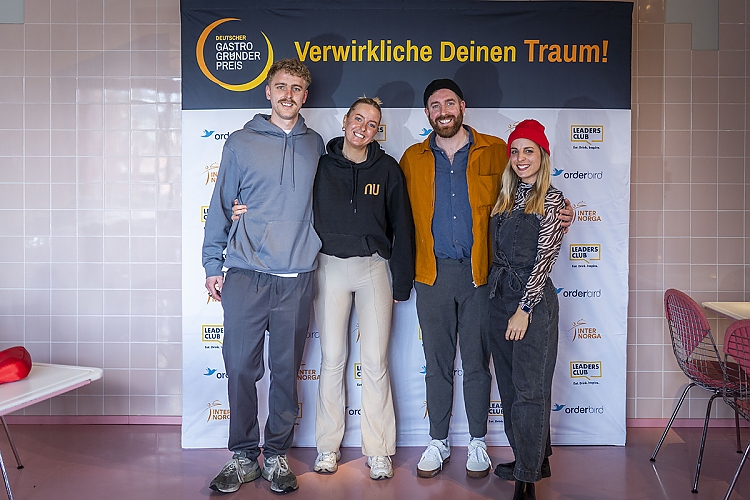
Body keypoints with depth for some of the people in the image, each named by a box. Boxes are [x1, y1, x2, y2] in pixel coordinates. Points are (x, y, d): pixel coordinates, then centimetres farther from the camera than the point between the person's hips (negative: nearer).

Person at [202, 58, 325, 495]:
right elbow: (221, 206, 8)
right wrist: (213, 265, 5)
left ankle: (277, 454, 23)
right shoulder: (241, 142, 5)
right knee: (241, 368, 1)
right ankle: (244, 455, 19)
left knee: (287, 371, 7)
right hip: (246, 275, -1)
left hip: (297, 278, 1)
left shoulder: (315, 145, 11)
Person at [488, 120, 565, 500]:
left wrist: (524, 308, -15)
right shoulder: (506, 197, 14)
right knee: (509, 385, 12)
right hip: (499, 296, 7)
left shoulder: (551, 198, -5)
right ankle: (535, 459, 28)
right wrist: (503, 301, 6)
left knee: (528, 388, -3)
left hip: (533, 298, -7)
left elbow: (545, 257, -12)